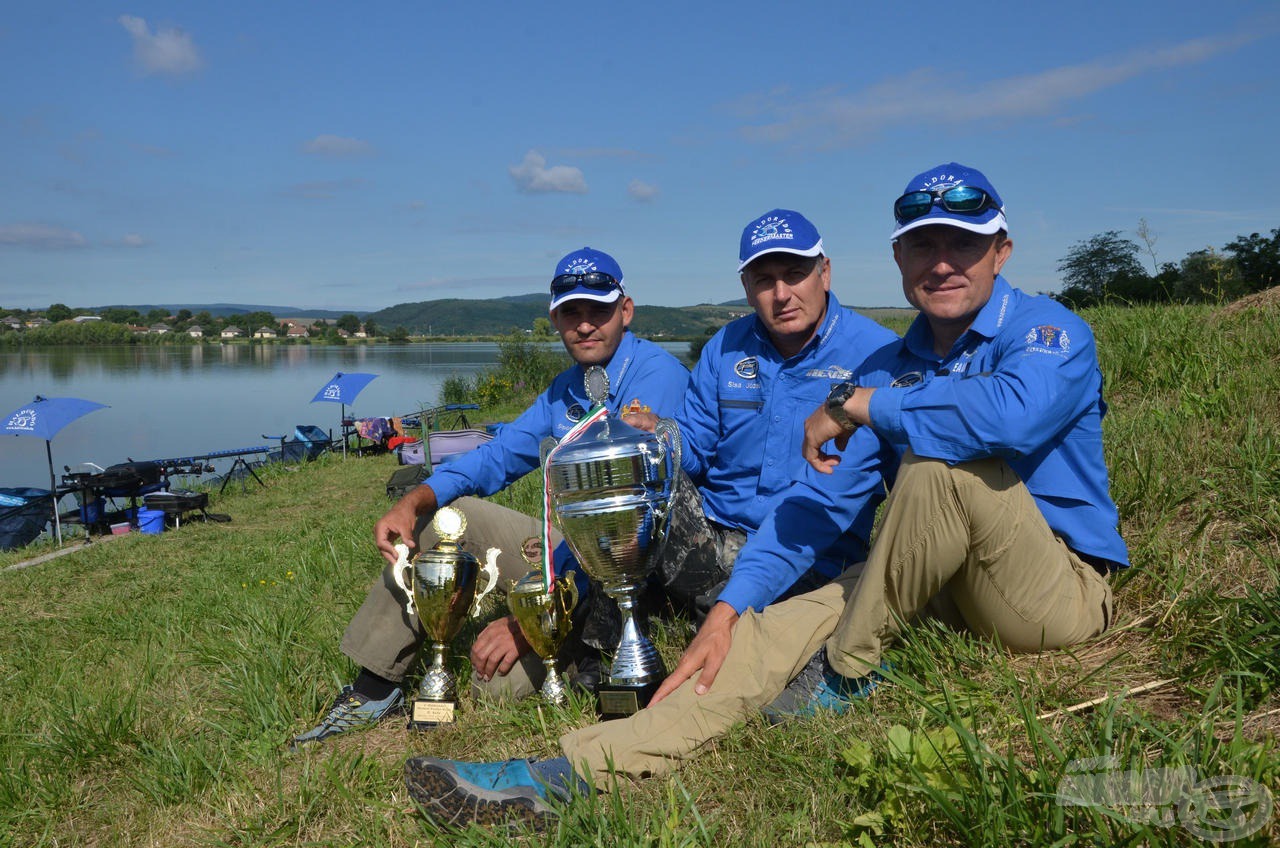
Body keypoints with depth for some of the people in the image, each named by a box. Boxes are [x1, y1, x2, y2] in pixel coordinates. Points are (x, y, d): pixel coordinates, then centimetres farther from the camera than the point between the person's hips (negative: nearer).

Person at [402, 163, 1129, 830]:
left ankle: (848, 671, -13)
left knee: (940, 461, -31)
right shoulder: (890, 365, 8)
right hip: (952, 588, 5)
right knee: (776, 633, -15)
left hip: (1062, 590, -5)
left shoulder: (1052, 332, -10)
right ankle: (567, 774, -20)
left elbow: (1012, 414, -37)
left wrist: (860, 407, -24)